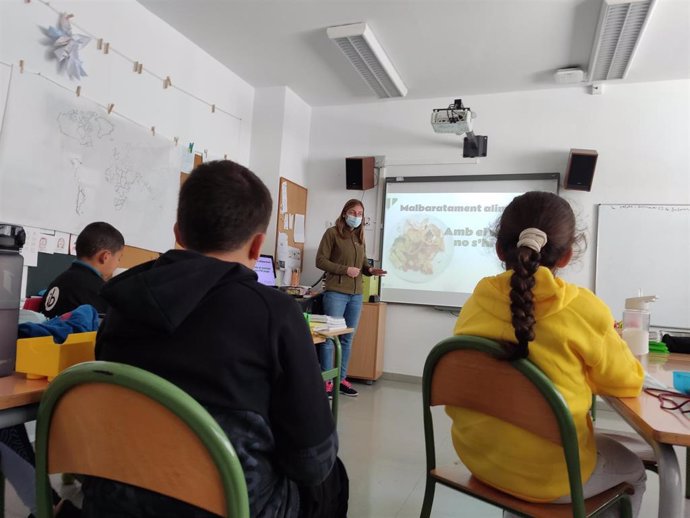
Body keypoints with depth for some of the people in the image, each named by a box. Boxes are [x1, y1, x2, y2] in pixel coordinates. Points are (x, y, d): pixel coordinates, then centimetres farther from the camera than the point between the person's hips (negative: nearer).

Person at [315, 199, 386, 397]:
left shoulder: (360, 236, 15)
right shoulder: (332, 233, -3)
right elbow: (320, 260, -8)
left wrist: (370, 270, -1)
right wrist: (345, 269, -15)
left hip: (356, 294, 7)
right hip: (336, 293, -6)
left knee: (347, 338, 12)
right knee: (330, 336, -2)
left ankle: (341, 379, 22)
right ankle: (326, 381, 8)